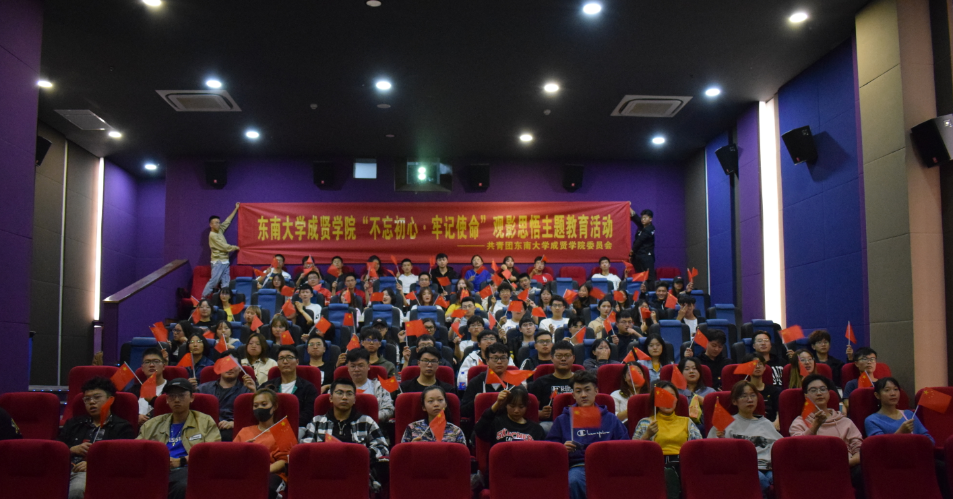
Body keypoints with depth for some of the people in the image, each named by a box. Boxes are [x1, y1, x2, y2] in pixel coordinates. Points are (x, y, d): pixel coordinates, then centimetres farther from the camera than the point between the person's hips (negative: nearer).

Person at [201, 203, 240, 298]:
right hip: (218, 262, -8)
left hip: (225, 261, 8)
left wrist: (236, 209, 21)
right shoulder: (212, 235, -12)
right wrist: (235, 247, 3)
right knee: (213, 281, -11)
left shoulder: (220, 230, 10)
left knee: (225, 283, 3)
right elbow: (224, 246, -13)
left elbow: (227, 221, 18)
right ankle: (203, 299, -6)